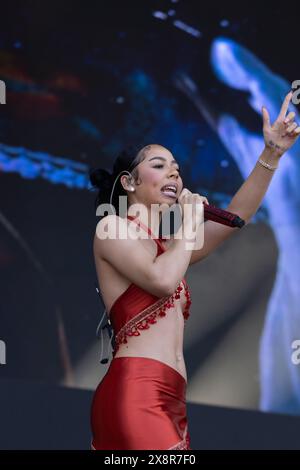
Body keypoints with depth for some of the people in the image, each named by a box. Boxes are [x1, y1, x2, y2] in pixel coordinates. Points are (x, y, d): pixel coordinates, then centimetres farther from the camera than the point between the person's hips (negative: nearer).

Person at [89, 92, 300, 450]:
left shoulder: (167, 245, 28)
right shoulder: (113, 226, 5)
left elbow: (236, 217, 24)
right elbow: (162, 280, -12)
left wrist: (271, 154, 16)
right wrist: (190, 224, 3)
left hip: (169, 404, 9)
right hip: (134, 397, -9)